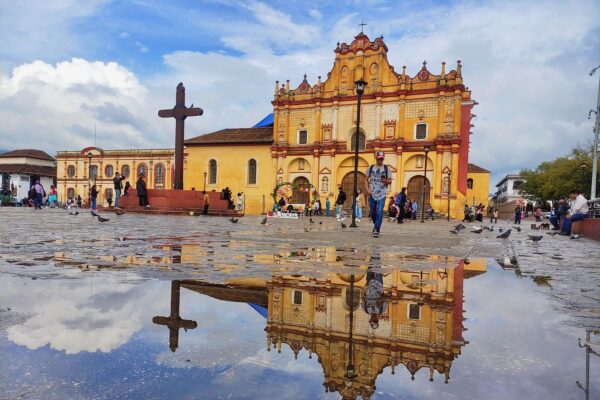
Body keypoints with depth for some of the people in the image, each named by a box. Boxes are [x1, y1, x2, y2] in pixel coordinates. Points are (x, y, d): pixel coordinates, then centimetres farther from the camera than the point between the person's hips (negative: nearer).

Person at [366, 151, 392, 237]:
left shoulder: (386, 168, 4)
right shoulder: (371, 168, 7)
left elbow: (390, 181, 4)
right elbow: (367, 180, 10)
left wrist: (386, 181, -18)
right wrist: (368, 189, -4)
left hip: (382, 194, -2)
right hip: (372, 193, 2)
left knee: (379, 212, -15)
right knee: (372, 213, 9)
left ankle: (376, 230, -13)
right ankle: (376, 226, 34)